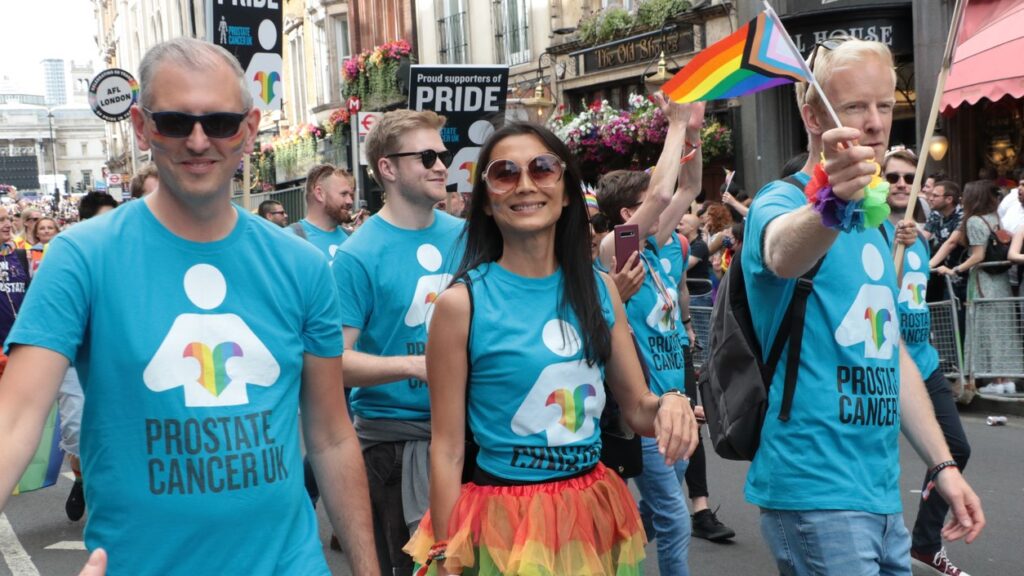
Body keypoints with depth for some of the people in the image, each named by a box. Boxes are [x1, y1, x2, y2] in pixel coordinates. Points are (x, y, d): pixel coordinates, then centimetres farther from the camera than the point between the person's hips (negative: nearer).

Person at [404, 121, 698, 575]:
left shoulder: (599, 288, 1)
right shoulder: (463, 302, -12)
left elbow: (637, 409, 7)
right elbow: (447, 450, -11)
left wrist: (669, 404, -15)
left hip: (596, 512, 5)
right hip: (505, 521, -5)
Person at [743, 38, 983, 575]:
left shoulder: (874, 223, 14)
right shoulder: (782, 202, -10)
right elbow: (782, 255, -36)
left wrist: (942, 464, 15)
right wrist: (832, 202, -57)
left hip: (881, 493, 8)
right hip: (816, 493, -8)